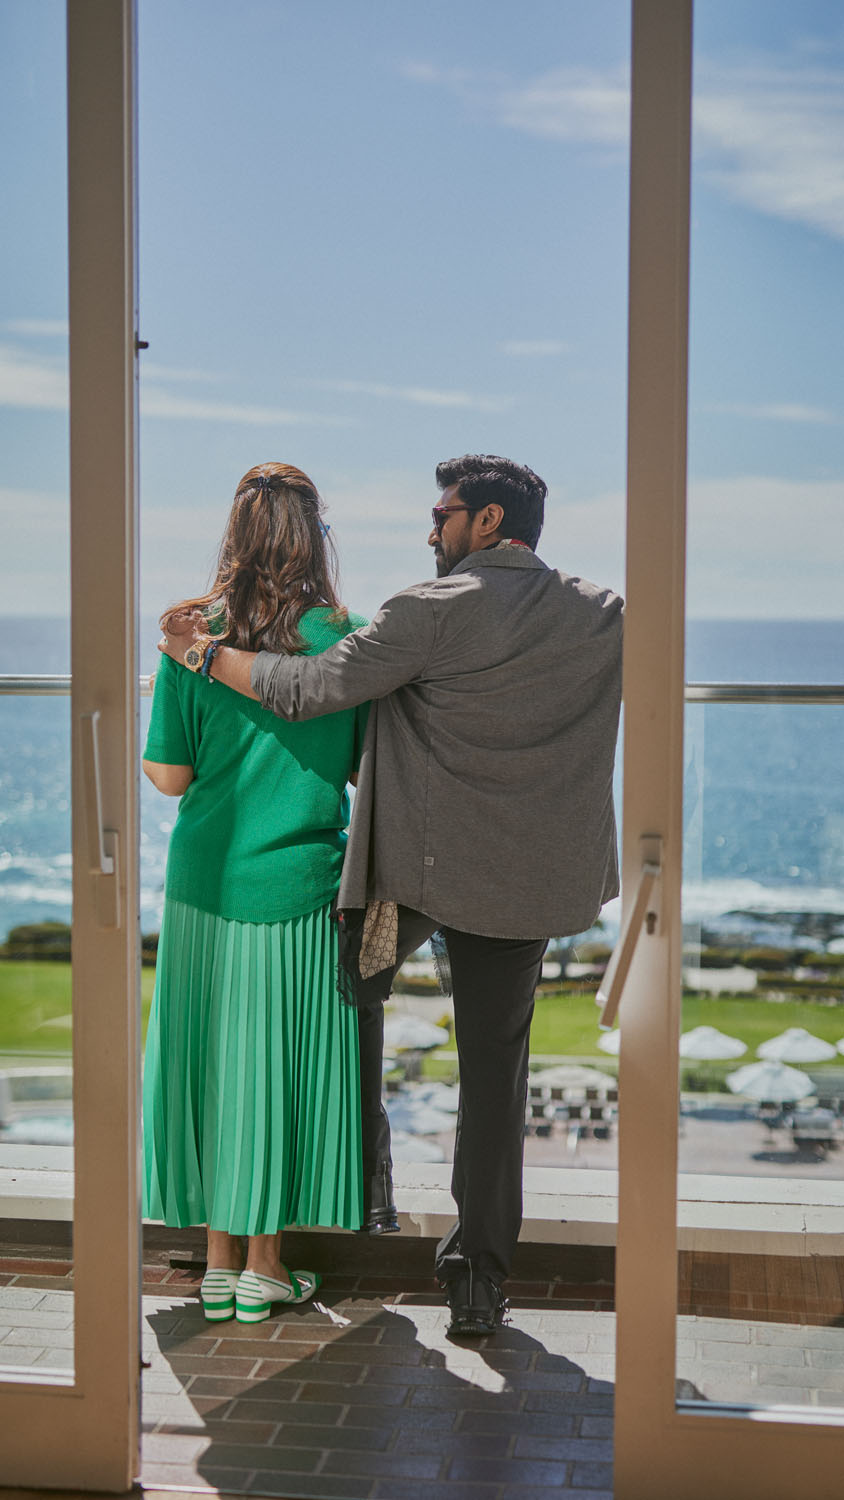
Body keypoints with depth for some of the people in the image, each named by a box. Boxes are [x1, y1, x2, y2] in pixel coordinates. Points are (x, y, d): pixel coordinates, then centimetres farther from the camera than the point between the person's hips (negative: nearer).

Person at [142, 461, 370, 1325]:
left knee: (208, 1060, 11)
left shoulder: (193, 637, -4)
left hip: (205, 883, 2)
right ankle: (264, 1268, 16)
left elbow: (170, 775, -2)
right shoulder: (348, 637, -7)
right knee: (281, 1063, 8)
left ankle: (219, 1261, 19)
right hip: (299, 887, -1)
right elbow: (368, 770, -1)